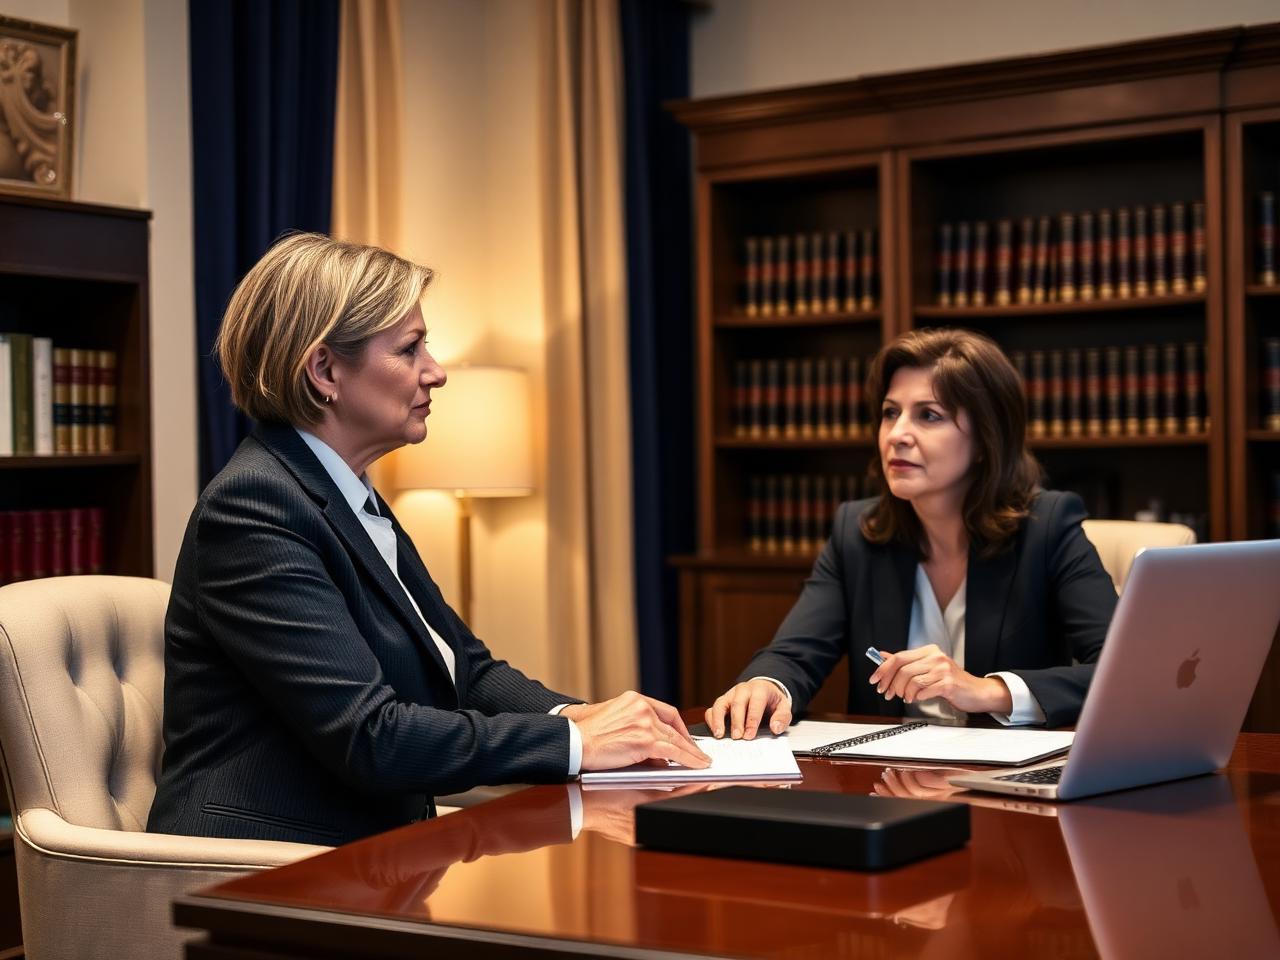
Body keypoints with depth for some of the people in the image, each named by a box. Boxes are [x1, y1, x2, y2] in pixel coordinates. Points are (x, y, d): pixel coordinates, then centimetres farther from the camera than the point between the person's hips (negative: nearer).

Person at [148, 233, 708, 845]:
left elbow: (470, 670, 14)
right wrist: (576, 743, -20)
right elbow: (368, 736, -23)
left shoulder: (355, 499, 13)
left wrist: (574, 716, -5)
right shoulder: (252, 507, -15)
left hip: (366, 860, 8)